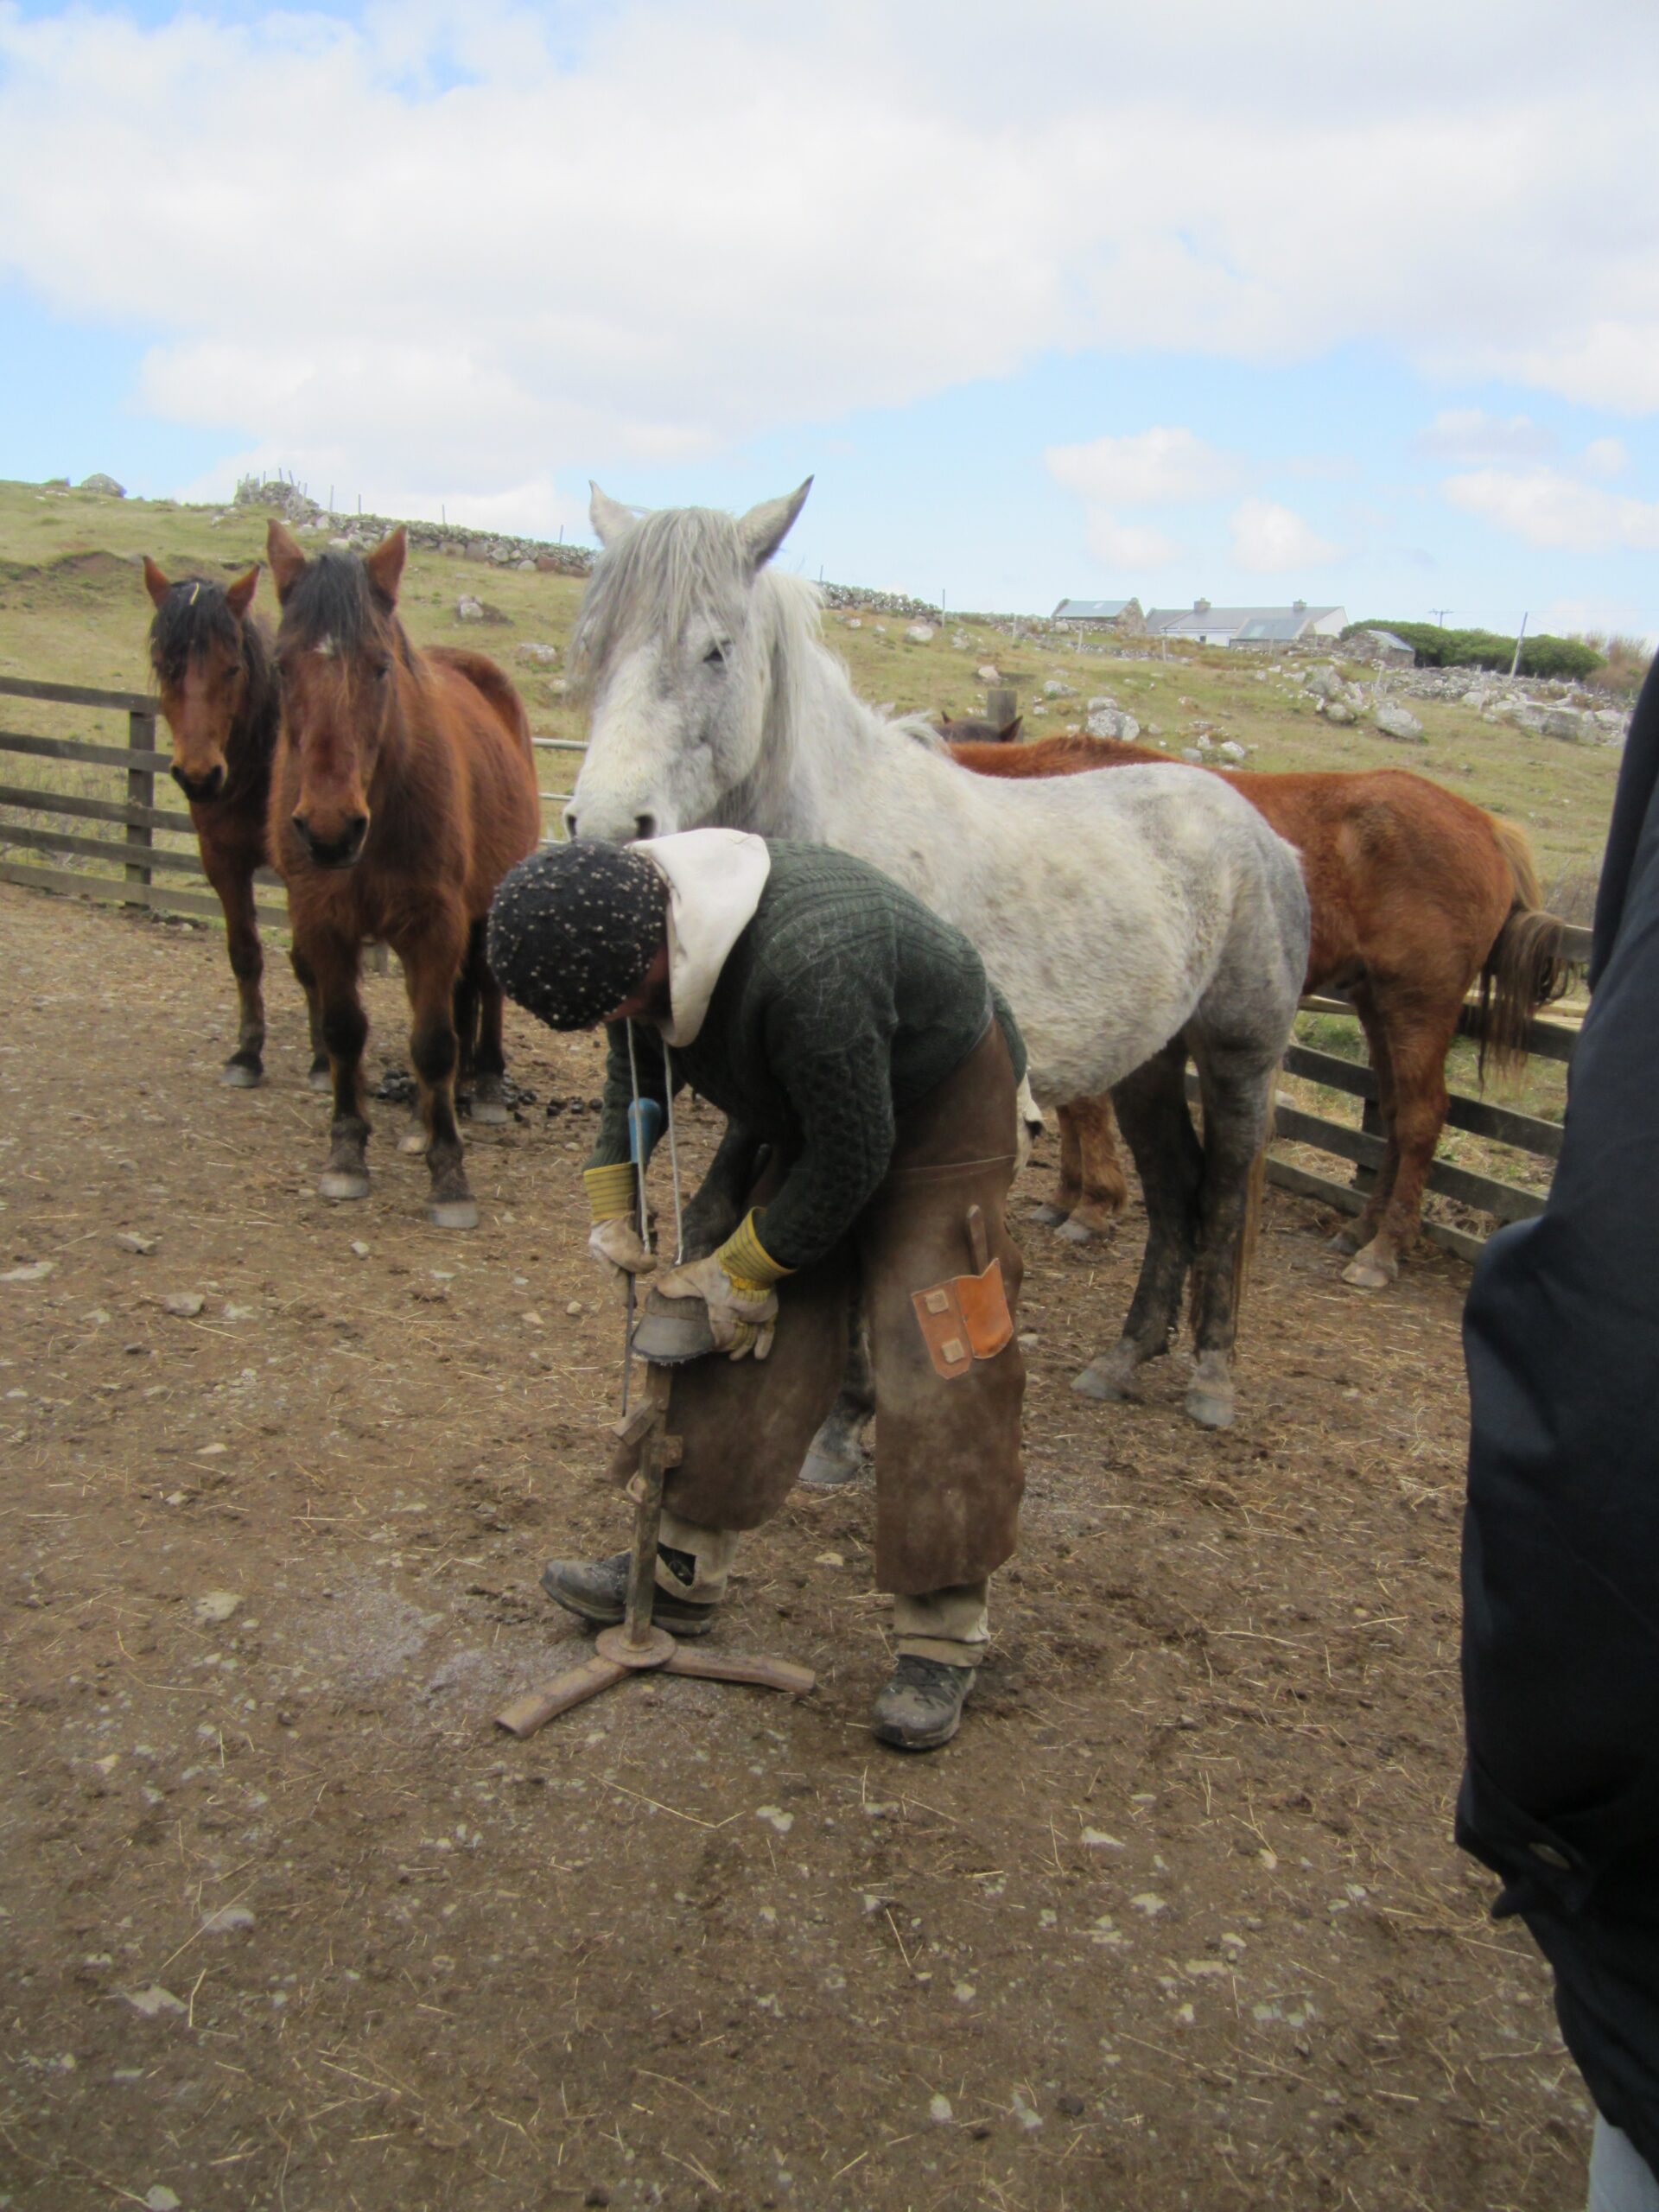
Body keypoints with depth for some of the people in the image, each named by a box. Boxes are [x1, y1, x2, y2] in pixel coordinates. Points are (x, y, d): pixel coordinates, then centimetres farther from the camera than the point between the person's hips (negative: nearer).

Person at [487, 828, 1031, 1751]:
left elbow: (850, 1159, -29)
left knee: (937, 1376, -10)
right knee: (737, 1342, 6)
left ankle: (944, 1639, 4)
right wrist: (615, 1205, 6)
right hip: (797, 1107, 7)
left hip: (934, 1112, -7)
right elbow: (641, 1070, 7)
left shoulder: (809, 966, -43)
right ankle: (683, 1573, 21)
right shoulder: (633, 919, -16)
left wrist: (747, 1265, -16)